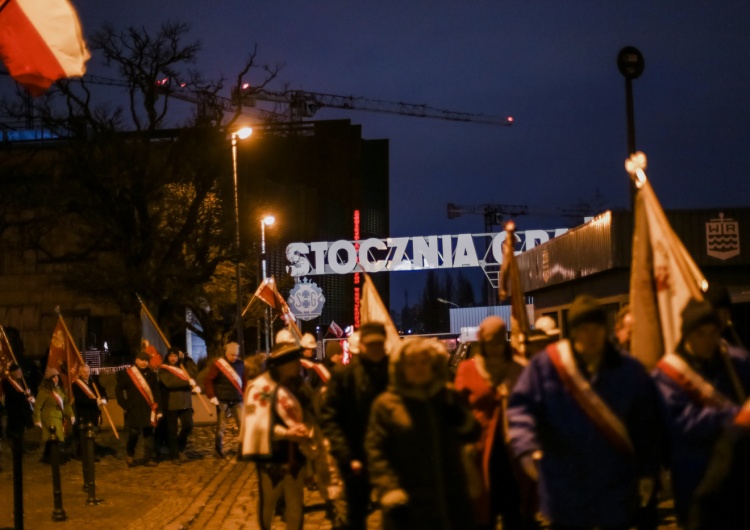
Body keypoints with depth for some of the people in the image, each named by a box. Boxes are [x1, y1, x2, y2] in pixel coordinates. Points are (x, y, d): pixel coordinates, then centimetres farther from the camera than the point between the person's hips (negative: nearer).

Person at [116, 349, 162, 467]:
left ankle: (149, 458, 9)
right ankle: (129, 455, 17)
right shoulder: (127, 374, -1)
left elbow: (156, 393, 9)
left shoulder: (151, 374, 9)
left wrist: (158, 409, 4)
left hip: (148, 409, 3)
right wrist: (125, 405, -7)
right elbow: (118, 390, -1)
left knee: (149, 435, 3)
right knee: (133, 433, -7)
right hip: (134, 410, -3)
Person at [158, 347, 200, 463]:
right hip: (171, 404, -4)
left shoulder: (183, 367, 17)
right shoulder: (163, 370, -2)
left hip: (185, 403, 4)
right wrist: (188, 382, -20)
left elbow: (195, 371, 3)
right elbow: (169, 382, -18)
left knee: (188, 425, -7)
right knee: (172, 430, 0)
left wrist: (185, 358, 2)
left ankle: (180, 448, 16)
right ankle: (174, 455, 8)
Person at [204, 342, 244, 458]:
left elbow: (244, 381, 15)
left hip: (237, 400, 3)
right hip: (222, 400, -3)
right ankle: (218, 451, 15)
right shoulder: (218, 364, -5)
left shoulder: (240, 364, 7)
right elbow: (208, 381, -7)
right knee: (221, 426, 3)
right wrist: (211, 396, -13)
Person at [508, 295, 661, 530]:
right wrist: (527, 447, -23)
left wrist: (647, 472, 2)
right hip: (565, 486, -1)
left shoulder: (629, 370, 0)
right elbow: (522, 406, -7)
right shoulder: (546, 364, -5)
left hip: (616, 487, 1)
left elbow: (646, 424, 4)